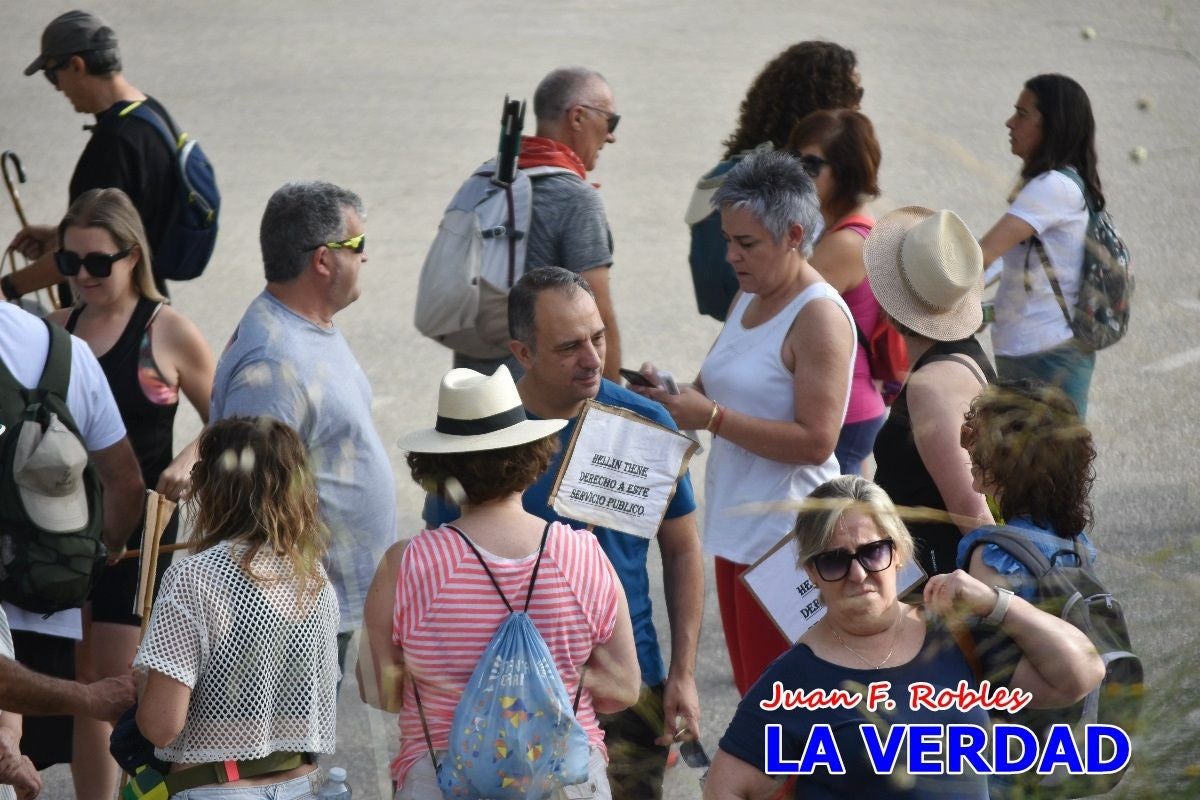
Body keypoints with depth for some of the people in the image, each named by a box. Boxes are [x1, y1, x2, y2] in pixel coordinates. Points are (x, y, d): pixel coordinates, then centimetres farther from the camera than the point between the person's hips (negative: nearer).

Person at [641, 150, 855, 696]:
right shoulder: (748, 299, 14)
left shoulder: (819, 315, -14)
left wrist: (712, 417, -23)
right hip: (736, 527, 9)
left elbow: (815, 441, -21)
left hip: (786, 534, -9)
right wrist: (673, 398, 1)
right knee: (751, 692, 12)